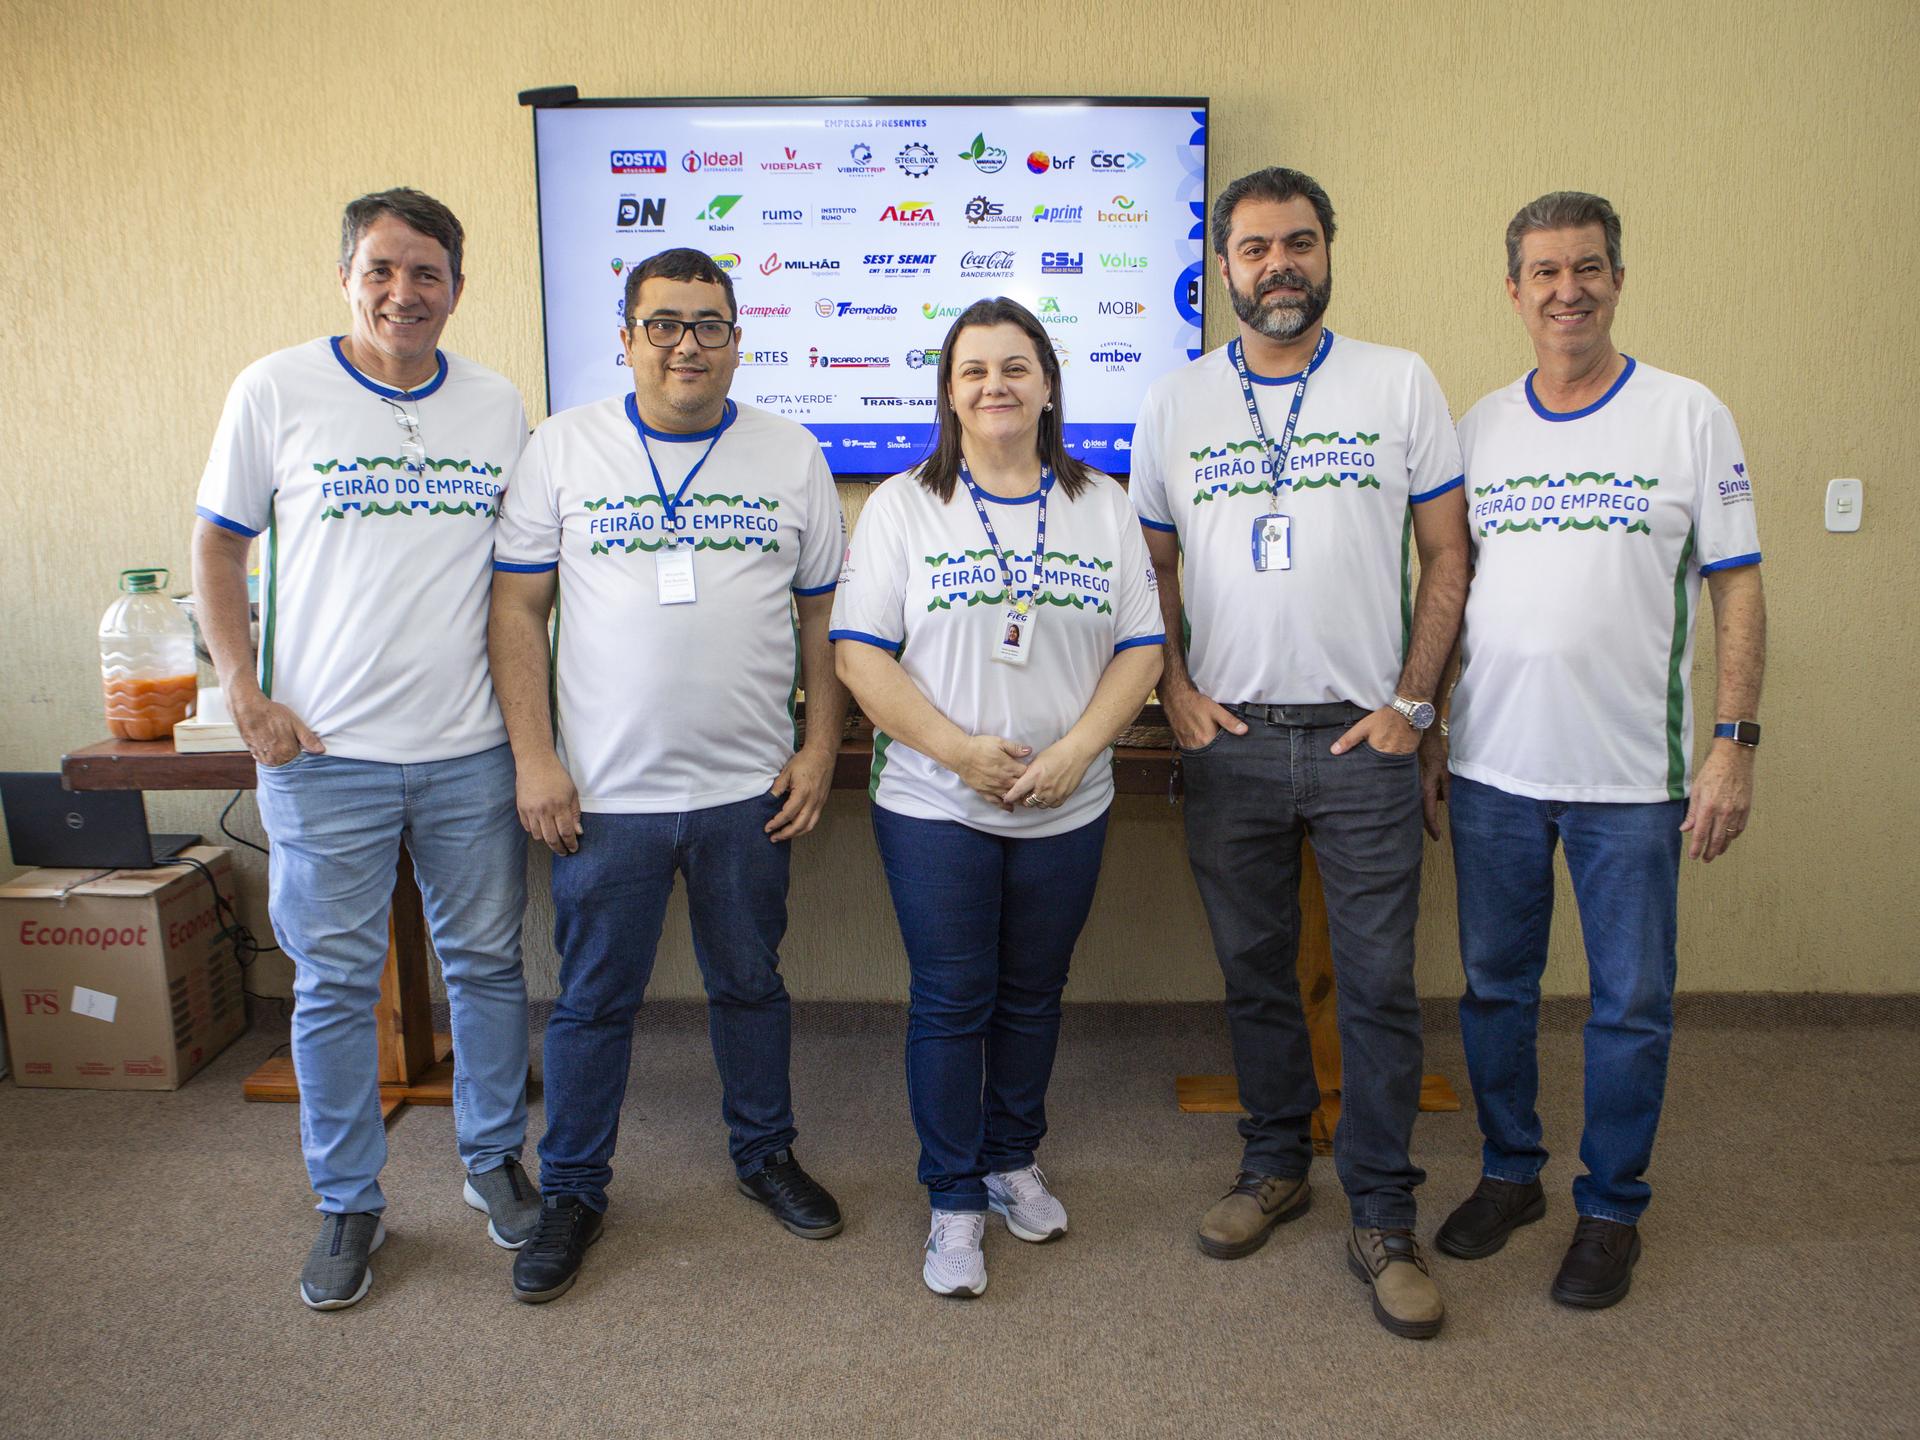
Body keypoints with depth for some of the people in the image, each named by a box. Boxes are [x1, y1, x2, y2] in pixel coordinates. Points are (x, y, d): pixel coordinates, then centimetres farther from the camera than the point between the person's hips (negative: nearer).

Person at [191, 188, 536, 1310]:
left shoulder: (497, 405, 6)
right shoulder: (277, 390, -1)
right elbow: (218, 547, 5)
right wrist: (247, 695, -5)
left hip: (471, 746, 2)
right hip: (323, 751, -2)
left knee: (487, 962, 12)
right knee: (336, 983, 7)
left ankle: (495, 1158, 32)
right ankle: (349, 1205, 25)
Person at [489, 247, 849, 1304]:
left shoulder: (791, 455, 5)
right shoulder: (565, 446, 1)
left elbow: (823, 612, 7)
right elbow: (517, 606, 0)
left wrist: (821, 748, 0)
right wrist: (534, 755, -7)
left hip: (749, 789, 1)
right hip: (604, 788, -1)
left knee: (750, 983, 16)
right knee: (593, 999, 10)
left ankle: (764, 1154, 37)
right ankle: (572, 1192, 28)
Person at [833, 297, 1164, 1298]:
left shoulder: (1104, 508, 7)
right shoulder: (903, 506, 0)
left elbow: (1140, 649, 2)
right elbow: (859, 651, -7)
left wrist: (1076, 750, -12)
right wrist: (956, 747, -16)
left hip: (1068, 807, 3)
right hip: (935, 805, -2)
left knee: (1032, 996, 15)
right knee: (950, 1002, 4)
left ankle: (1013, 1161, 35)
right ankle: (954, 1200, 20)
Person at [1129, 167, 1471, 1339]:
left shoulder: (1399, 384, 2)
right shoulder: (1176, 402, 7)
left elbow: (1449, 556, 2)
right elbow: (1152, 564, 12)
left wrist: (1411, 702, -6)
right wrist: (1175, 689, -1)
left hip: (1364, 739, -2)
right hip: (1229, 743, 2)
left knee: (1379, 987, 3)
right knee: (1255, 973, 14)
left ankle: (1384, 1220, 18)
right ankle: (1276, 1166, 33)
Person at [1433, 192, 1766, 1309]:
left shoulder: (1689, 416, -1)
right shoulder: (1480, 426, 7)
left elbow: (1739, 587, -2)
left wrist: (1735, 745, -9)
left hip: (1632, 775, -2)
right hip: (1491, 766, 3)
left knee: (1633, 1004, 8)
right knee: (1495, 986, 13)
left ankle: (1612, 1208, 26)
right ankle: (1510, 1173, 33)